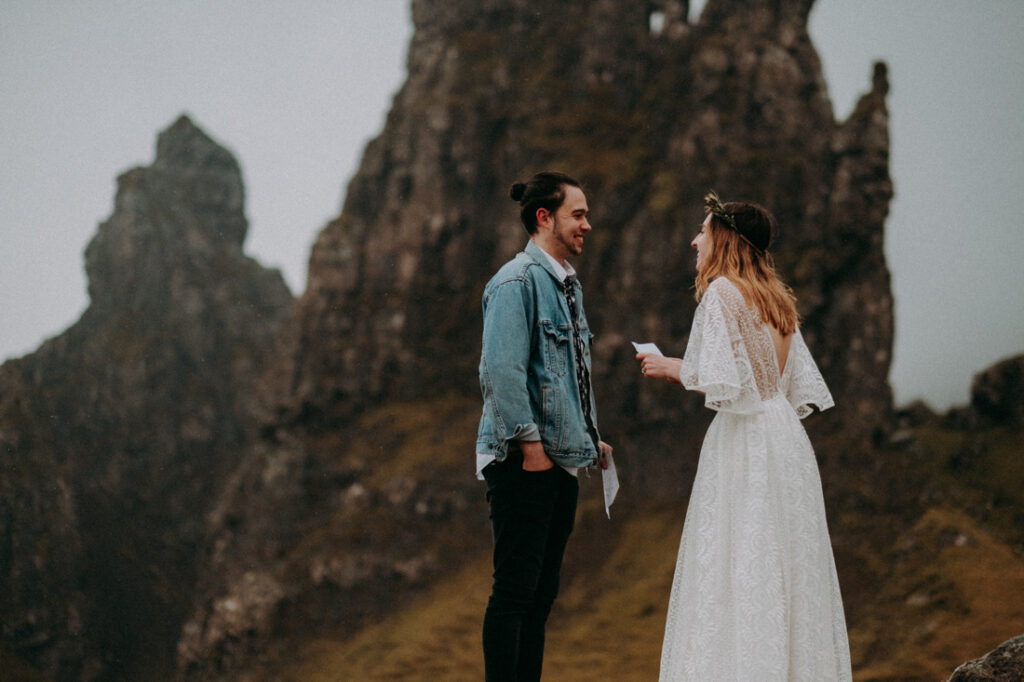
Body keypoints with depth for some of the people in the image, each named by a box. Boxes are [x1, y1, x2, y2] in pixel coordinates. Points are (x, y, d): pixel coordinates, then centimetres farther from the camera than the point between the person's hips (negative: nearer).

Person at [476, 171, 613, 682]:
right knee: (515, 590, -8)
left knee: (542, 591, 12)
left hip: (561, 462, 10)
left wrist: (589, 438, 16)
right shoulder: (517, 280, -11)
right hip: (524, 463, -10)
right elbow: (500, 369, -19)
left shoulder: (565, 284, 18)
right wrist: (529, 442, -20)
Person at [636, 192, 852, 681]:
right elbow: (800, 388, 16)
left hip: (745, 441, -8)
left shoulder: (721, 292, -9)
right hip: (786, 438, 8)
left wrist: (674, 369, 0)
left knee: (739, 570, -6)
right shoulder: (775, 297, 15)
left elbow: (720, 381, -17)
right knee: (784, 566, 10)